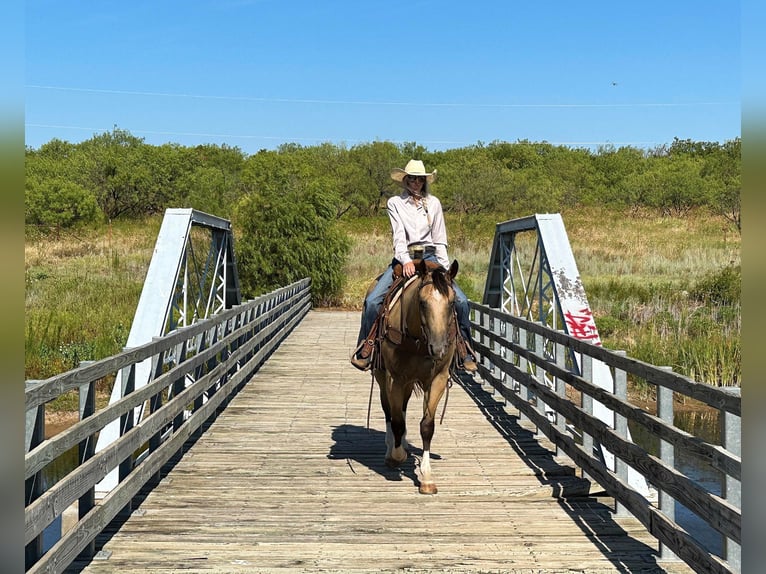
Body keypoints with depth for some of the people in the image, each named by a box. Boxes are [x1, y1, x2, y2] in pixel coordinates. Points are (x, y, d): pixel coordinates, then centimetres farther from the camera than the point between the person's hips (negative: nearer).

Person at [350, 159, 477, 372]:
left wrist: (445, 269, 1)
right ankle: (365, 350, -4)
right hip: (403, 259, -1)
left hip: (430, 257, 1)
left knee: (461, 300, -17)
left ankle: (465, 351, -3)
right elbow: (399, 236, -8)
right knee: (372, 300, -19)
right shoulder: (394, 203, 5)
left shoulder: (434, 203, 11)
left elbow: (440, 240, 11)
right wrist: (406, 260, -24)